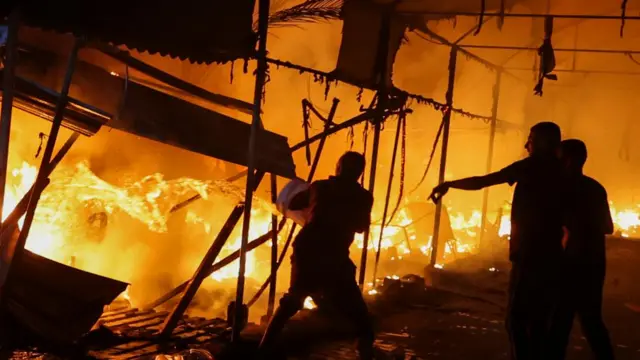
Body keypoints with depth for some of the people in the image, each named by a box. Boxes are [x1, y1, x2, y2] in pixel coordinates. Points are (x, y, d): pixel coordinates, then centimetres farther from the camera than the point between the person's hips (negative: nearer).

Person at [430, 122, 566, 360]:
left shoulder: (530, 167, -6)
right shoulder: (562, 174, 13)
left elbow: (481, 181, -5)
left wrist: (448, 184, 7)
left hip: (530, 258, -7)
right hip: (550, 259, 7)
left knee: (517, 319, -4)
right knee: (538, 322, 12)